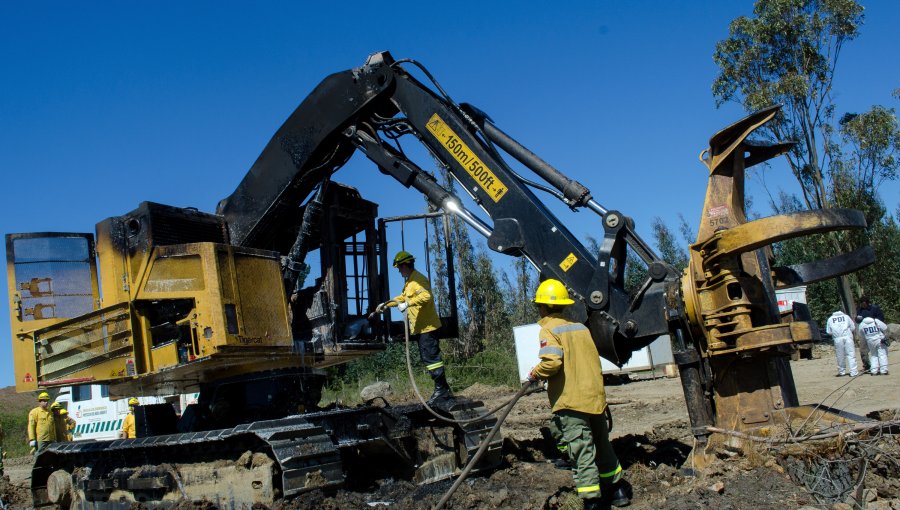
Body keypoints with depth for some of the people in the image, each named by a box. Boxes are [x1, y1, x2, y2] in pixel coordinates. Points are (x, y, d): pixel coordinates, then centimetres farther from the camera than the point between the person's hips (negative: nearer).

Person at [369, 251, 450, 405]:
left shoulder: (418, 279, -13)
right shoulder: (409, 281, 21)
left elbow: (426, 296, -29)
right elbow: (402, 297, 36)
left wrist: (407, 304, -32)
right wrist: (386, 305, 34)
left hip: (427, 327, -11)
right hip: (419, 328, 11)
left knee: (431, 357, -10)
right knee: (428, 358, 11)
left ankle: (441, 391, -8)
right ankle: (444, 390, 14)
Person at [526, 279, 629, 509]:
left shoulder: (549, 330, -9)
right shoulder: (581, 327, 12)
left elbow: (551, 361, -23)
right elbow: (591, 359, 15)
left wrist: (535, 374, -6)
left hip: (571, 401, -7)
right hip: (595, 396, 7)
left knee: (582, 453, -4)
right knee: (603, 446, 20)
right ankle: (616, 490, 33)